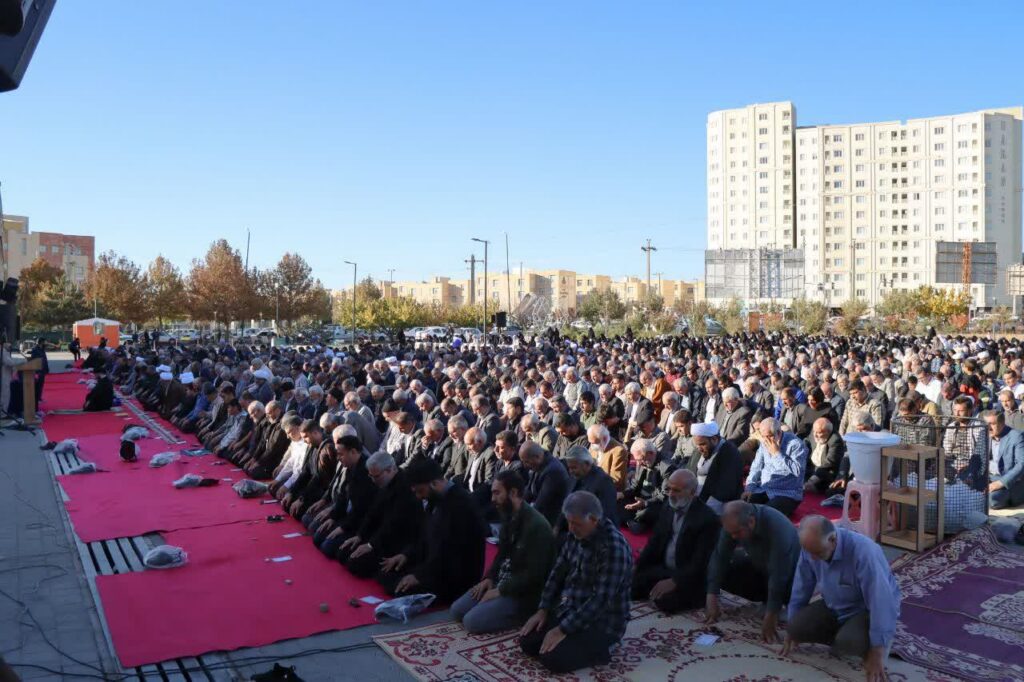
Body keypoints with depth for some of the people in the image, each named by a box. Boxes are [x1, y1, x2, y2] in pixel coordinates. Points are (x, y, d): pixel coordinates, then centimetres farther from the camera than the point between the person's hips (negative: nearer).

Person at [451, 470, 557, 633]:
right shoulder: (509, 517, 6)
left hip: (523, 594, -9)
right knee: (457, 610, 2)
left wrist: (501, 591, -18)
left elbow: (534, 574, -24)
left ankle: (522, 615, -3)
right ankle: (506, 609, 8)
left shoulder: (536, 525, -24)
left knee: (472, 621, -19)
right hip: (502, 582, 9)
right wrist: (489, 578, 3)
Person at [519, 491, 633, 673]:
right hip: (567, 609, 8)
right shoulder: (577, 534, -1)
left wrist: (562, 630, -24)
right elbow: (558, 572, 9)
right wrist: (543, 609, 1)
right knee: (527, 641, -3)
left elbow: (601, 599, -28)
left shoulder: (614, 547, -27)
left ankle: (598, 649, 2)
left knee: (552, 658, -22)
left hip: (601, 622, -8)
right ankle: (579, 643, 14)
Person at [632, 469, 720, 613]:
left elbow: (700, 562, -20)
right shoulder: (667, 509, 6)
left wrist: (674, 581, -29)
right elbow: (654, 542, 9)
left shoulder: (708, 519, -17)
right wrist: (636, 566, -5)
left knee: (665, 600, -30)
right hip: (662, 569, 6)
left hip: (689, 577, -6)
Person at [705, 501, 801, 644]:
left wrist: (770, 617, -35)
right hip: (759, 566, 5)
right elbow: (720, 557, -22)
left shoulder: (778, 529, -40)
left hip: (788, 572, -5)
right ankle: (766, 597, 4)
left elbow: (778, 576, -37)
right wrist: (712, 598, -27)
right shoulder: (735, 522, -24)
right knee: (723, 573, -17)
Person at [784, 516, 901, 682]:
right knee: (797, 626, -15)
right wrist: (792, 630, 4)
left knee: (849, 642, -33)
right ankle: (843, 636, 7)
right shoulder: (811, 546, -17)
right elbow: (802, 589, -3)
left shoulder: (863, 552, -36)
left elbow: (881, 602, -35)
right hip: (835, 607, 5)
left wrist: (877, 653, -32)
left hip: (869, 610, -5)